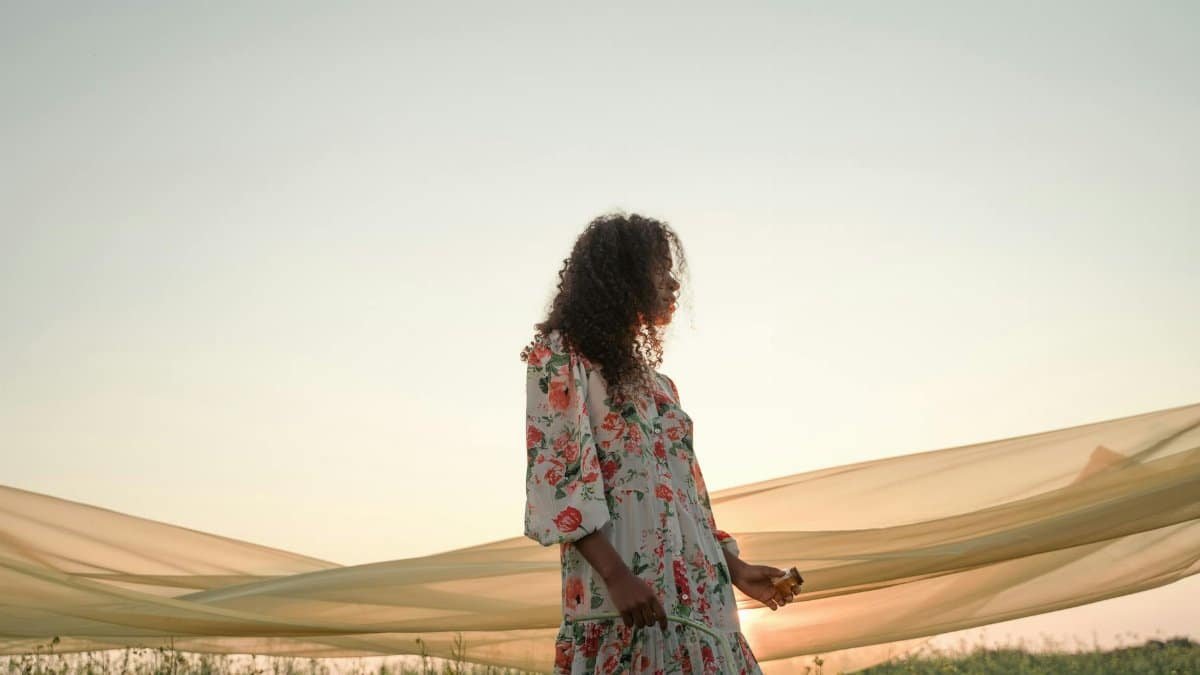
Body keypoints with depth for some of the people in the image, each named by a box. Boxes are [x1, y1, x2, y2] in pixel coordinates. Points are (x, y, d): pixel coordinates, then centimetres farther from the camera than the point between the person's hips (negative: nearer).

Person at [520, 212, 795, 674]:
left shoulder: (653, 379, 24)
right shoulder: (561, 357, 1)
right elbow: (556, 477, -10)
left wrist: (734, 568, 16)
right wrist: (616, 576, -20)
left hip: (692, 594, 7)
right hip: (619, 595, -7)